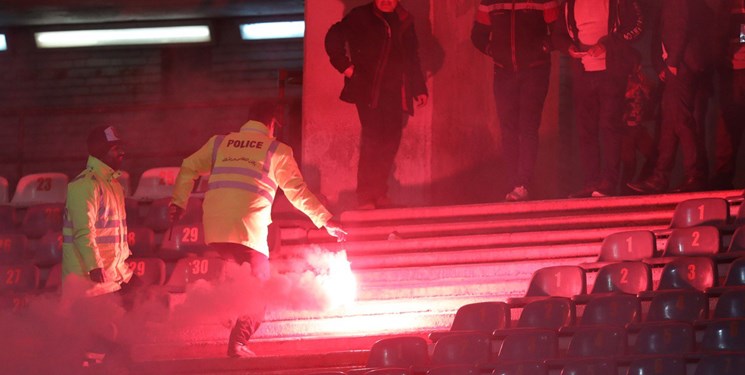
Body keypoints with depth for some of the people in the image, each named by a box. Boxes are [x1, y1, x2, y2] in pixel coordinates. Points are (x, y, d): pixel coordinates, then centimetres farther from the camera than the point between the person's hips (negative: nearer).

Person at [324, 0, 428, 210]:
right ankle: (366, 197, -9)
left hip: (395, 94, 5)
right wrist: (346, 66, -4)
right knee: (372, 141, -12)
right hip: (369, 92, -4)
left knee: (390, 142, 2)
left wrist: (419, 89, 17)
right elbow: (333, 38, 3)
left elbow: (413, 59, 20)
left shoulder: (404, 22, 14)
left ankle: (380, 194, 12)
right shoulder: (360, 17, 1)